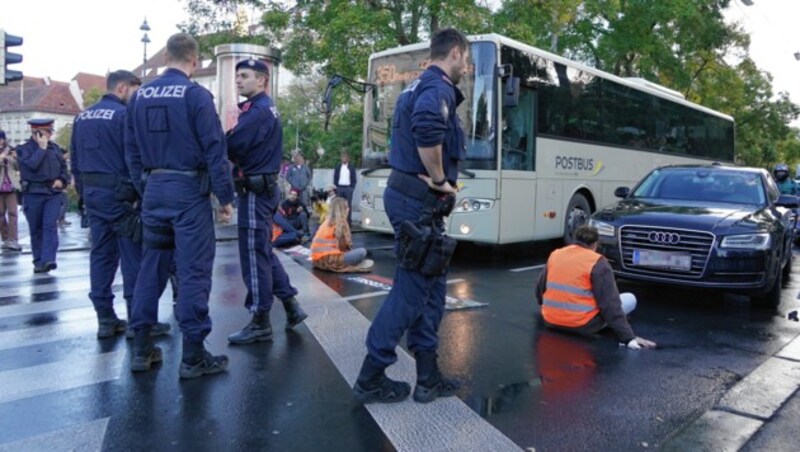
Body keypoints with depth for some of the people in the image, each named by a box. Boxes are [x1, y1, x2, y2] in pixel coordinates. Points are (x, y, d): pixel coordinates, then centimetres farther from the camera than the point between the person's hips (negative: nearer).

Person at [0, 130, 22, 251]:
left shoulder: (10, 151, 7)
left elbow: (17, 168, 5)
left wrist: (16, 159, -13)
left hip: (10, 187, 0)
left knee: (13, 213, -7)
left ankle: (13, 240, -10)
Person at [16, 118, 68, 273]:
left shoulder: (55, 148, 10)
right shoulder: (24, 149, -2)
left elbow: (63, 167, 17)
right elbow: (32, 165, -19)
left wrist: (62, 180, -1)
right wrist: (42, 148, -13)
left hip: (53, 193, 2)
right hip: (33, 194, -2)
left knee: (50, 225, -12)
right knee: (36, 229, 6)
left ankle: (48, 260, -16)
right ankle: (38, 261, 17)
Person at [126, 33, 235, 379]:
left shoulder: (139, 96, 9)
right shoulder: (196, 94, -9)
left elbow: (131, 150, 13)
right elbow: (214, 150, -12)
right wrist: (225, 196, -7)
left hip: (153, 190, 6)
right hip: (189, 190, -6)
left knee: (151, 266, 13)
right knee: (193, 270, -2)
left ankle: (142, 349, 19)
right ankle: (193, 356, 3)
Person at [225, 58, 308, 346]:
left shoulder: (257, 110, -15)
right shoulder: (264, 108, 17)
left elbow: (232, 147, -22)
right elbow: (249, 146, 11)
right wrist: (232, 132, -6)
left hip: (255, 190, -10)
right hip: (264, 187, 10)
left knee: (254, 255, -3)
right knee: (264, 252, 17)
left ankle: (260, 323, 7)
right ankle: (291, 306, 22)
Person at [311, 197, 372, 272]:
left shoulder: (327, 221, 17)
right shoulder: (341, 222, -6)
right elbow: (347, 244, -5)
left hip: (317, 260, 9)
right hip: (329, 260, -9)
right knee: (362, 252, -8)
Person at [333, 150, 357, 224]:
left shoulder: (351, 167, 5)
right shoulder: (338, 167, 9)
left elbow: (354, 179, 5)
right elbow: (335, 178, 9)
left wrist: (352, 187, -4)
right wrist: (336, 187, 1)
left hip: (348, 188, -1)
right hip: (339, 187, 2)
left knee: (348, 205, -1)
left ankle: (348, 220, 3)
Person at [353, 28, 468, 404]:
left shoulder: (418, 87, 19)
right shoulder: (439, 88, -13)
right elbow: (427, 128, -34)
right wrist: (440, 180, -20)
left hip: (407, 193, 10)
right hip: (419, 200, -10)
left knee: (432, 284, 13)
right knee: (411, 289, -2)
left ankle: (428, 376, 19)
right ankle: (370, 378, 8)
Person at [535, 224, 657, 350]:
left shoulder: (554, 255, 6)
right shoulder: (597, 263, -10)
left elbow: (540, 289, 17)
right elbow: (610, 304, -15)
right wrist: (629, 338, -13)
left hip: (551, 321, 6)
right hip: (581, 325, -6)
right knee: (630, 299, 10)